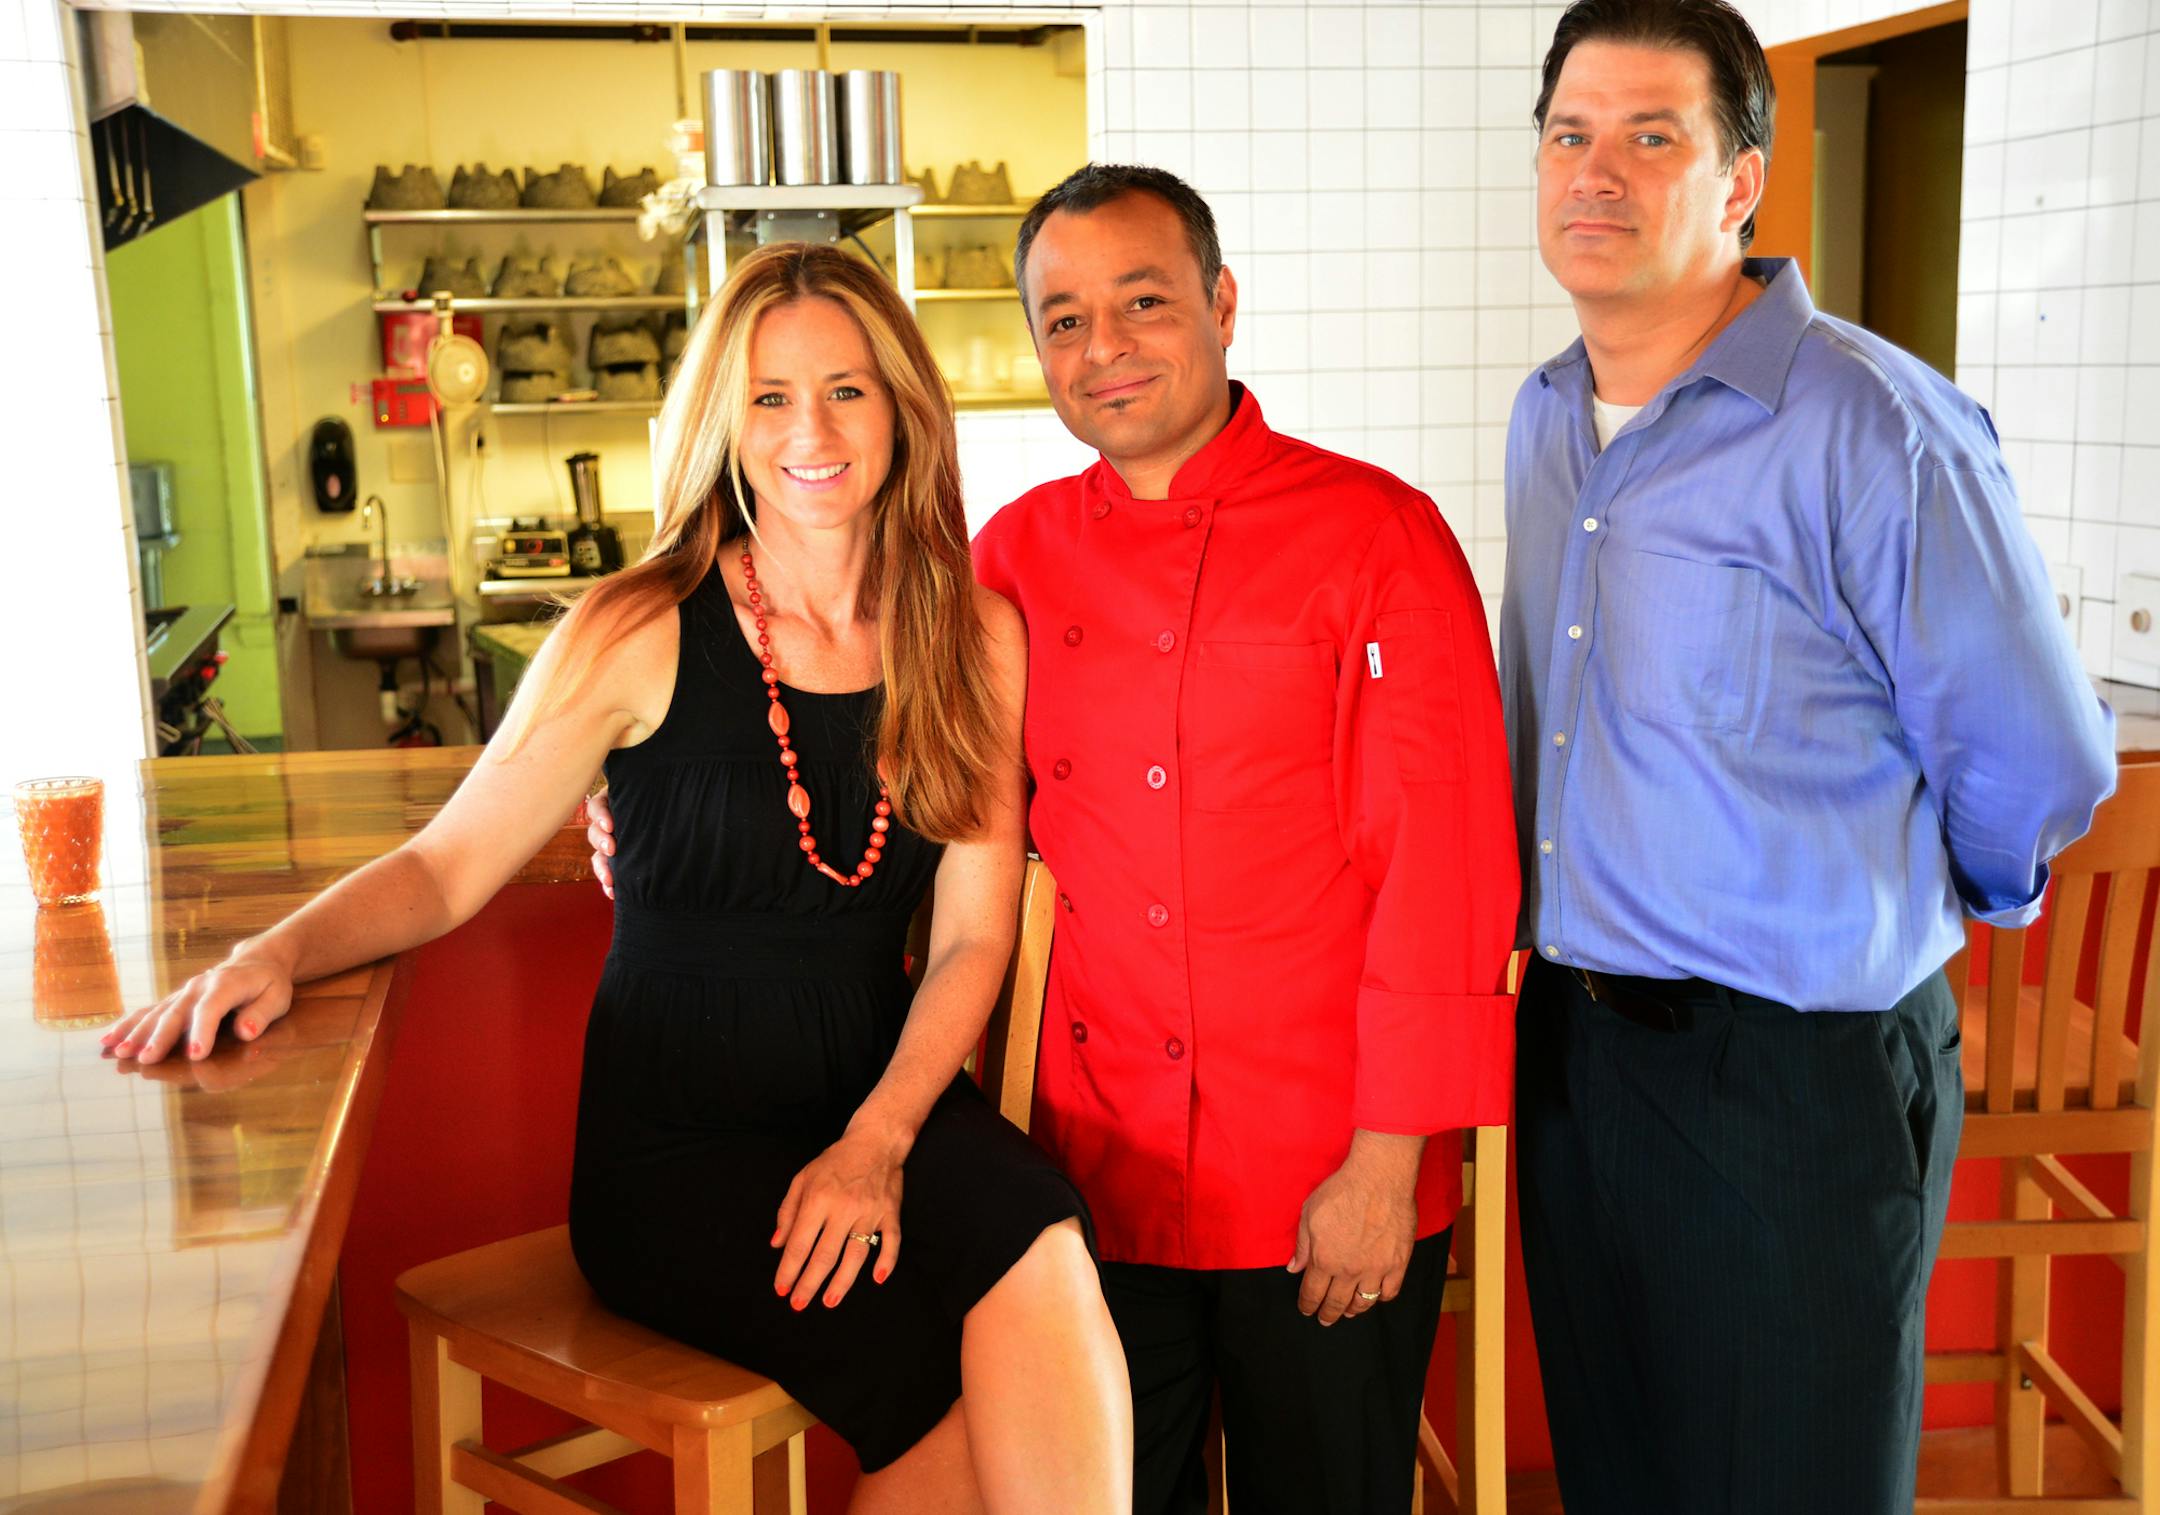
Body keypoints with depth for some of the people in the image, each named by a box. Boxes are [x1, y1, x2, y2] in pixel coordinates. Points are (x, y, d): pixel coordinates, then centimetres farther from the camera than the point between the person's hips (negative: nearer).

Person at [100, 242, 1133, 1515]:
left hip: (888, 1096, 3)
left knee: (1037, 1244, -30)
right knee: (950, 1385, -28)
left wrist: (877, 1140, -12)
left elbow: (973, 934, 2)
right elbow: (448, 865, 0)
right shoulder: (641, 635, -3)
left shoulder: (975, 637, 5)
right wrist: (279, 950, -20)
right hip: (672, 1147, -3)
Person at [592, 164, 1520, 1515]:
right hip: (1102, 1175, 4)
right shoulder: (1020, 553, 5)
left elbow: (1442, 870, -11)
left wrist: (1389, 1159, -13)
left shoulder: (1377, 533, -8)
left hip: (1326, 1197, -3)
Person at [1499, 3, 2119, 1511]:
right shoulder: (1547, 422, 8)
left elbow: (2037, 764, -10)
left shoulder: (1877, 430, -17)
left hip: (1792, 1075, -7)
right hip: (1572, 1041, 7)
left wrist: (1916, 914, 5)